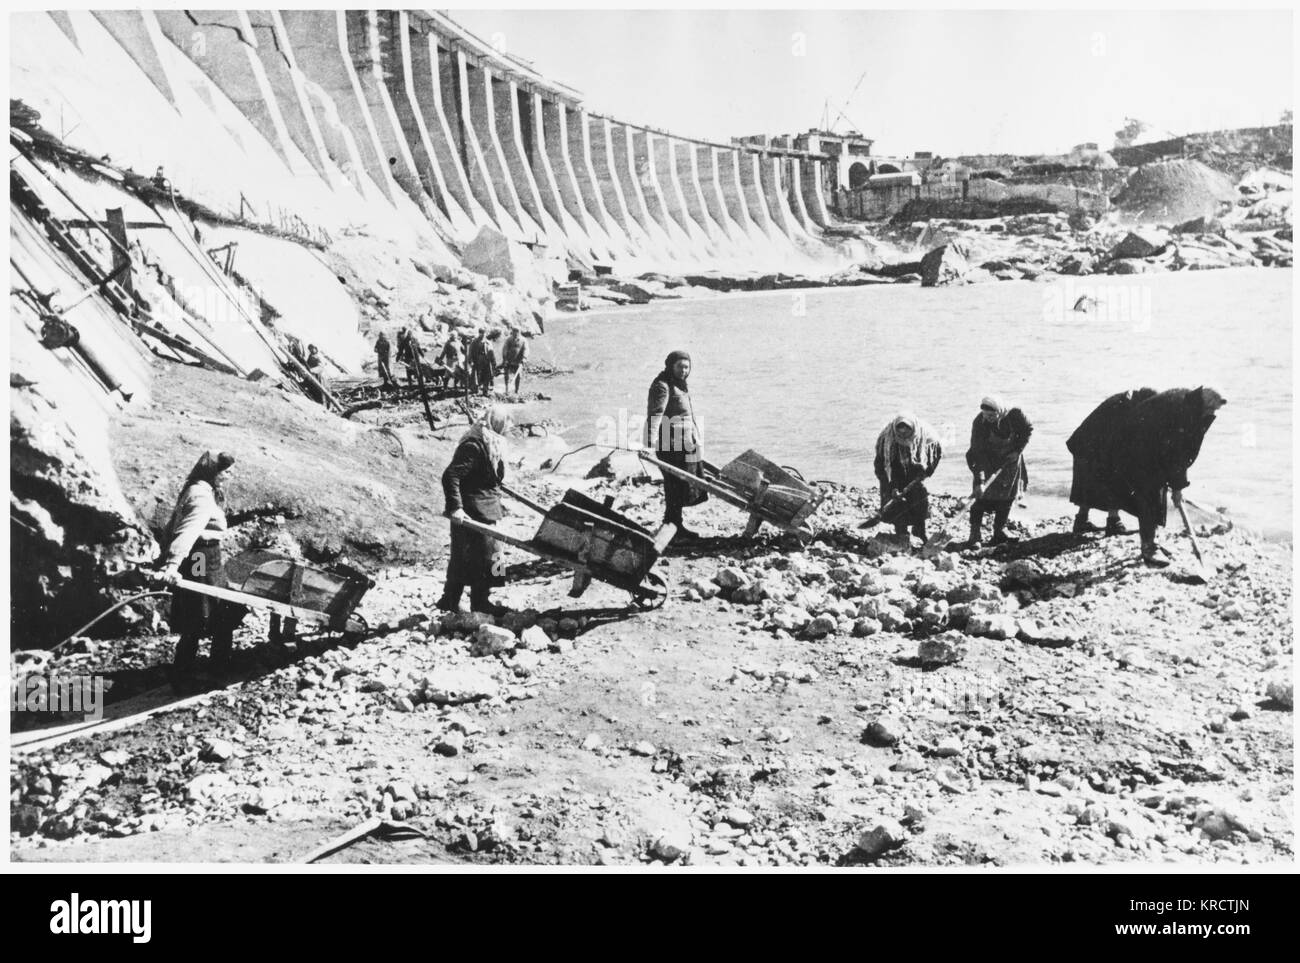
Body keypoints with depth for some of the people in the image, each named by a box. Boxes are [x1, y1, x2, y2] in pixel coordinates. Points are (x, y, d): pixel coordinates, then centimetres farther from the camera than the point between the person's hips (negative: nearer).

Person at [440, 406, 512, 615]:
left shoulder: (490, 442, 10)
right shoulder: (474, 445, -20)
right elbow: (450, 475, -25)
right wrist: (455, 507, -29)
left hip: (484, 509, 9)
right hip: (475, 512, -9)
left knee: (462, 556, 15)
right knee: (485, 556, 1)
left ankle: (450, 600, 25)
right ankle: (480, 603, 14)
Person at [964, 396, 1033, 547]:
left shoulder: (1014, 415, -23)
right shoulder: (979, 422, -28)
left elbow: (1027, 430, -1)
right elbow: (977, 452, -30)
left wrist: (1017, 449, -12)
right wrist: (978, 480, -35)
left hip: (1010, 460, 2)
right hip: (987, 462, -2)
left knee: (1006, 498, 5)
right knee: (981, 498, -11)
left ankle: (1000, 531, 17)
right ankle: (975, 535, -7)